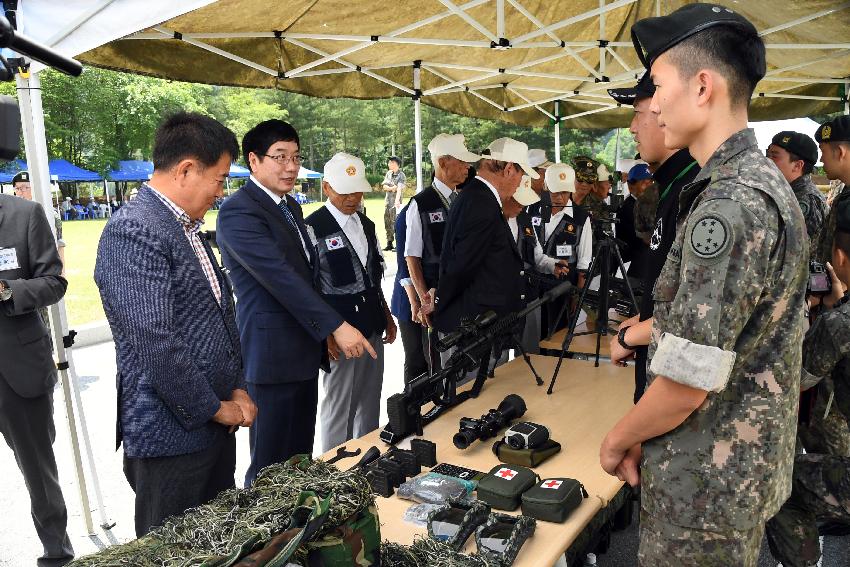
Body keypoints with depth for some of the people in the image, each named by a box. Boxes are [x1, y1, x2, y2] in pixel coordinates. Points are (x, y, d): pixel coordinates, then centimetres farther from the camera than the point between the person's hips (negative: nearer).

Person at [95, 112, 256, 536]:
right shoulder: (133, 231, -19)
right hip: (171, 435, -9)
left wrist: (236, 389, 6)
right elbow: (155, 343, -24)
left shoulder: (187, 227, 11)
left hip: (214, 423, 9)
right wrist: (213, 408, -12)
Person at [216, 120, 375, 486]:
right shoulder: (239, 211, -15)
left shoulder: (290, 206, 15)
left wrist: (323, 333, 15)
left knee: (300, 456, 17)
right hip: (272, 356, -9)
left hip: (305, 351, 9)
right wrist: (335, 326, -25)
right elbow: (280, 276, -23)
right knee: (272, 467, 4)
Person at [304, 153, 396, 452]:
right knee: (339, 408, 3)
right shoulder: (312, 228, -11)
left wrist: (386, 316, 17)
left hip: (373, 328, 7)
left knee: (370, 404, 17)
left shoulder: (366, 224, 12)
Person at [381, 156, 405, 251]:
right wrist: (391, 188, -12)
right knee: (387, 223, 12)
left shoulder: (401, 175, -10)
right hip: (387, 201, 7)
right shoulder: (389, 173, 12)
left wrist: (397, 200, -38)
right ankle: (389, 243, 22)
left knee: (395, 223, -10)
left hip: (395, 202, -7)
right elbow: (384, 186, 8)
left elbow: (399, 188, -24)